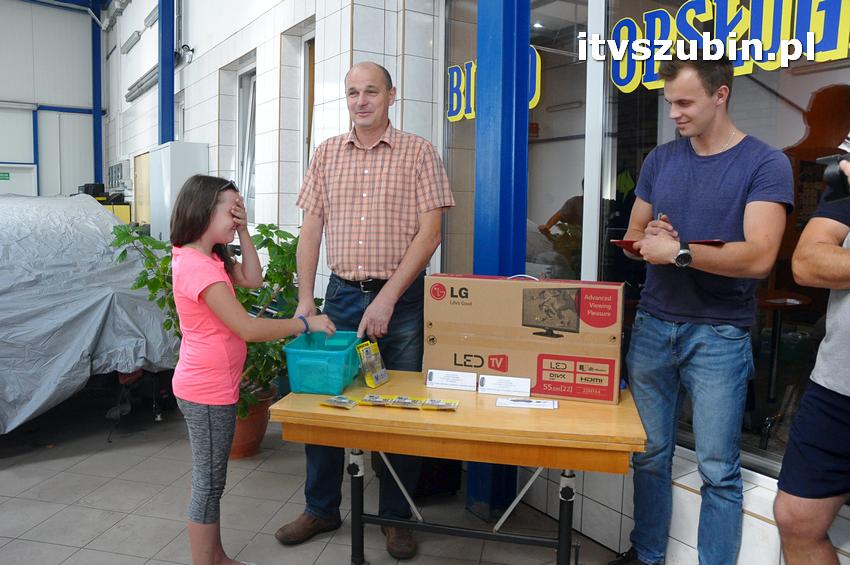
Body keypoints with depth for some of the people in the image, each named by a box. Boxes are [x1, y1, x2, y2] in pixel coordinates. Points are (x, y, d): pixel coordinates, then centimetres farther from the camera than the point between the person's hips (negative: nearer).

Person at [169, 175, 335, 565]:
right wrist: (305, 323, -18)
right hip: (206, 391, -10)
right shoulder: (197, 265, -24)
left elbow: (252, 280, 10)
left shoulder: (209, 258, 8)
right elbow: (248, 329, -27)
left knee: (211, 481, 19)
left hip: (213, 387, 10)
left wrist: (243, 232, 2)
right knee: (208, 485, 3)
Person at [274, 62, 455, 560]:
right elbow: (312, 228, 8)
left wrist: (387, 298, -15)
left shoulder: (418, 152, -1)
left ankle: (396, 517, 24)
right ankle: (321, 509, 29)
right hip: (341, 294, 4)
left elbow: (429, 232, -8)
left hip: (400, 298, -3)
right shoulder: (327, 153, 10)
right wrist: (305, 298, 0)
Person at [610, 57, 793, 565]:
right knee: (650, 455, 12)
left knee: (718, 470, 3)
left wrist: (678, 251, -19)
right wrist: (649, 237, -8)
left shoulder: (766, 164, -5)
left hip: (719, 336, -4)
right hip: (652, 326, 4)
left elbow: (759, 257, -16)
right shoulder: (660, 160, 9)